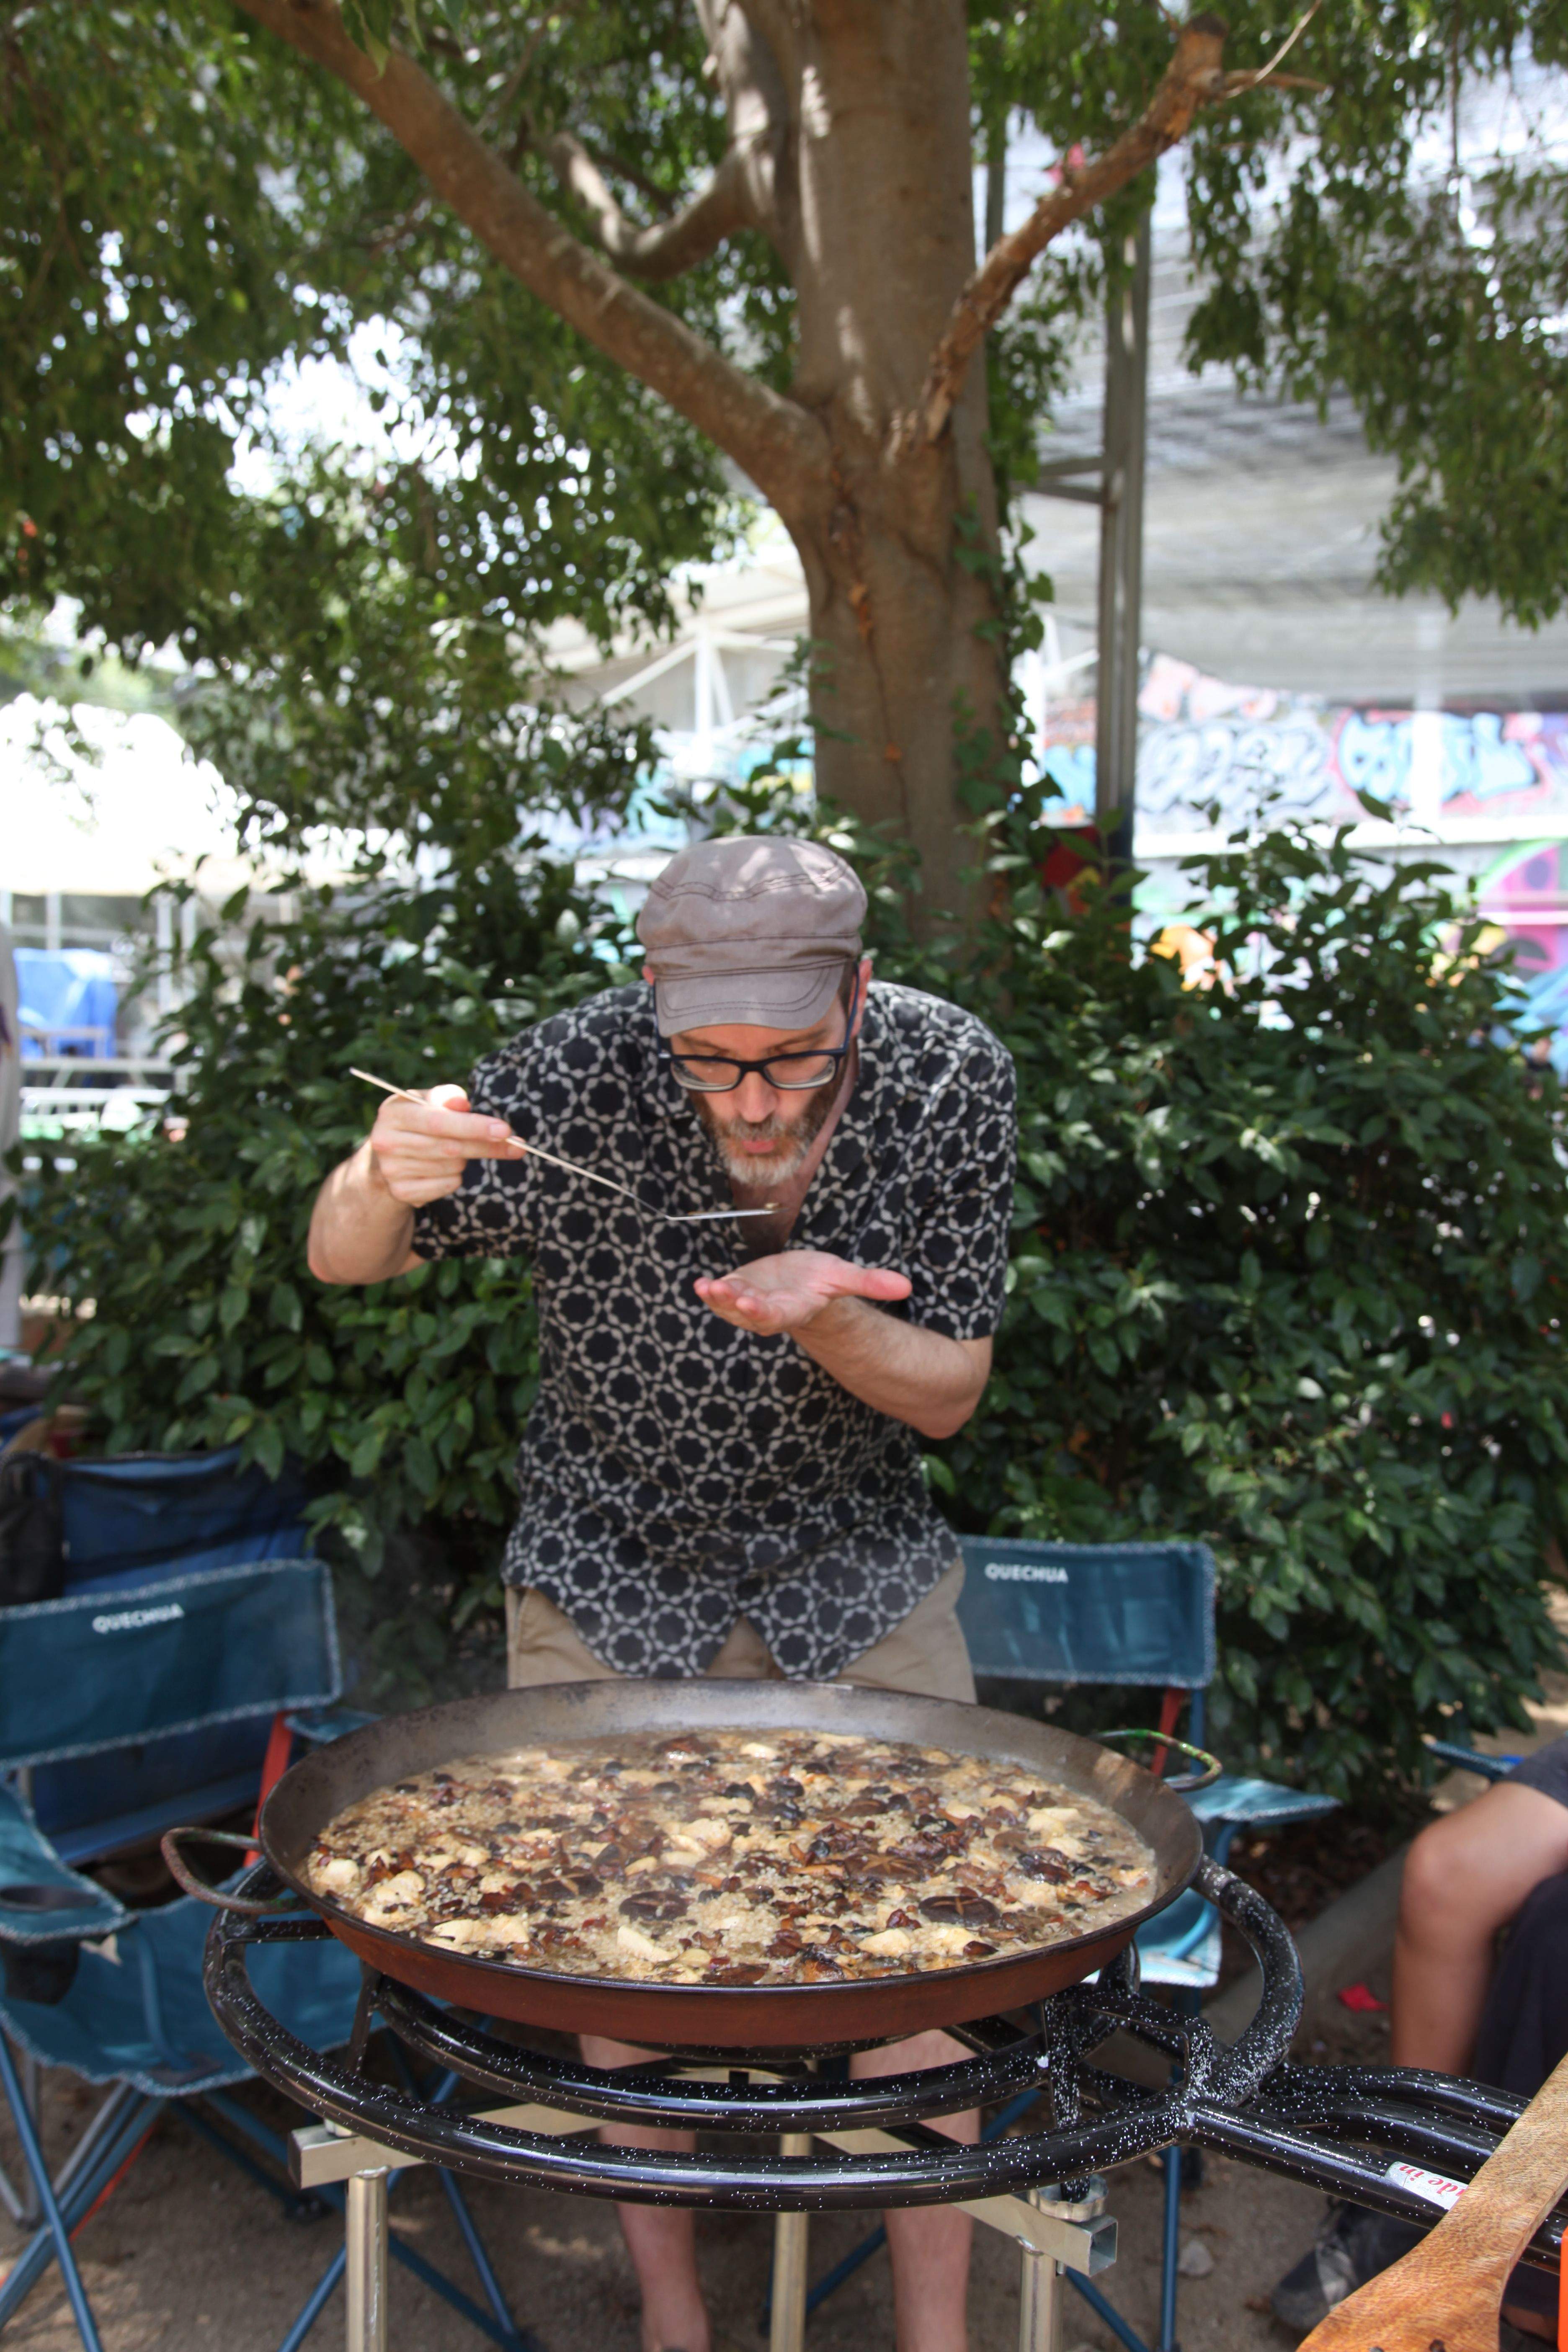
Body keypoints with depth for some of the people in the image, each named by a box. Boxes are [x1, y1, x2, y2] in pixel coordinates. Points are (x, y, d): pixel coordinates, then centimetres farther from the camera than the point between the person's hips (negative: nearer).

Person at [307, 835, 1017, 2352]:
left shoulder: (950, 1076, -18)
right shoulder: (584, 1074, -24)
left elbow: (949, 1393, -9)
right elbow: (344, 1264, -10)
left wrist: (823, 1321, -31)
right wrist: (380, 1181, -34)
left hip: (858, 1583, 1)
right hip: (611, 1587, -1)